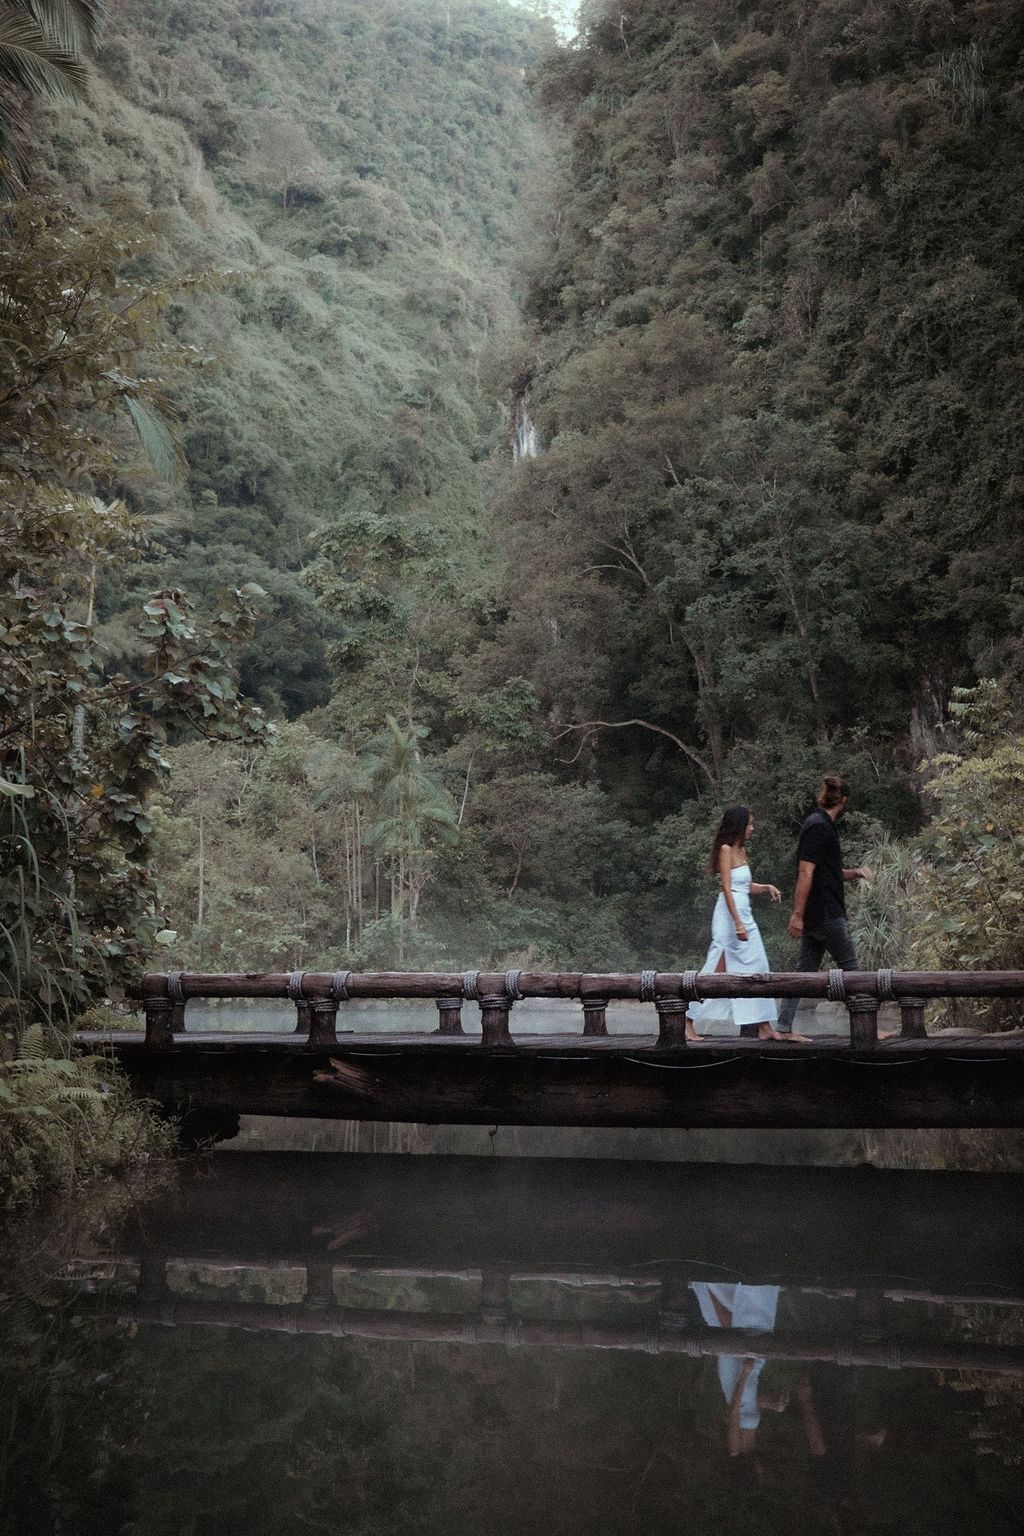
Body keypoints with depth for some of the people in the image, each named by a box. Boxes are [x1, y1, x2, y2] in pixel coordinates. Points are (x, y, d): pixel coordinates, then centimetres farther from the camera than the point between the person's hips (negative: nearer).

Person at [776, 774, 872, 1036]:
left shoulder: (820, 825, 17)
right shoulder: (819, 827, -15)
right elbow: (806, 872, -21)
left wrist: (855, 873, 10)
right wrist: (797, 914, -23)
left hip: (815, 916, 10)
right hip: (825, 914, -10)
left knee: (805, 970, 8)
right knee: (850, 968, -1)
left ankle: (784, 1027, 8)